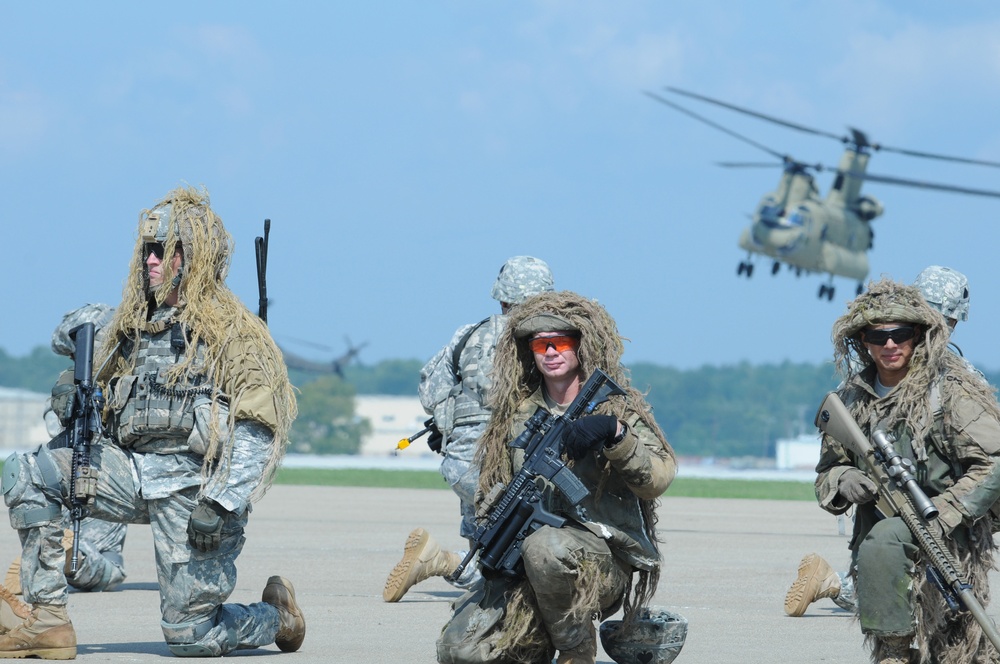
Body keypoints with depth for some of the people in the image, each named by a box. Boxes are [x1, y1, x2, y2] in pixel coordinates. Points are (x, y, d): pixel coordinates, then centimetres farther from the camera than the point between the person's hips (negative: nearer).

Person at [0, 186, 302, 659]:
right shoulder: (133, 327, 15)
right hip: (133, 473, 7)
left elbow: (260, 428, -13)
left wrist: (221, 501, -22)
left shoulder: (231, 330, -6)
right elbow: (104, 401, 30)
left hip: (192, 486, -7)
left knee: (189, 635, -8)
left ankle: (276, 617, 25)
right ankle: (48, 620, -12)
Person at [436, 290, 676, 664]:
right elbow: (488, 491, 18)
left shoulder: (619, 407, 3)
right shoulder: (516, 414, 15)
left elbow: (658, 478, -13)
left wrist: (614, 434, -30)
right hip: (524, 568, 4)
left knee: (545, 546, -37)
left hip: (608, 560, -4)